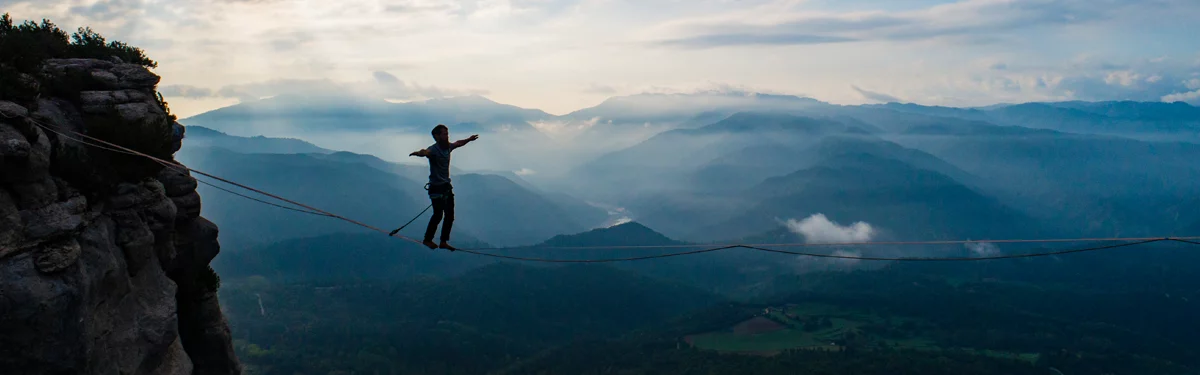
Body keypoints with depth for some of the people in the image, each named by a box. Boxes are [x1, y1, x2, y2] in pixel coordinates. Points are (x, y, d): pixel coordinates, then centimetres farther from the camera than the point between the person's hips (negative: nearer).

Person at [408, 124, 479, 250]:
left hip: (447, 186, 8)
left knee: (450, 215, 7)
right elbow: (426, 152, -42)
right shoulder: (434, 149, -18)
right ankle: (427, 240, 3)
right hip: (437, 187, -8)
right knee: (438, 214, -14)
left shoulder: (448, 147, 7)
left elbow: (458, 143, 30)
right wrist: (419, 153, -64)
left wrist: (469, 139, 45)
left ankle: (443, 242, 17)